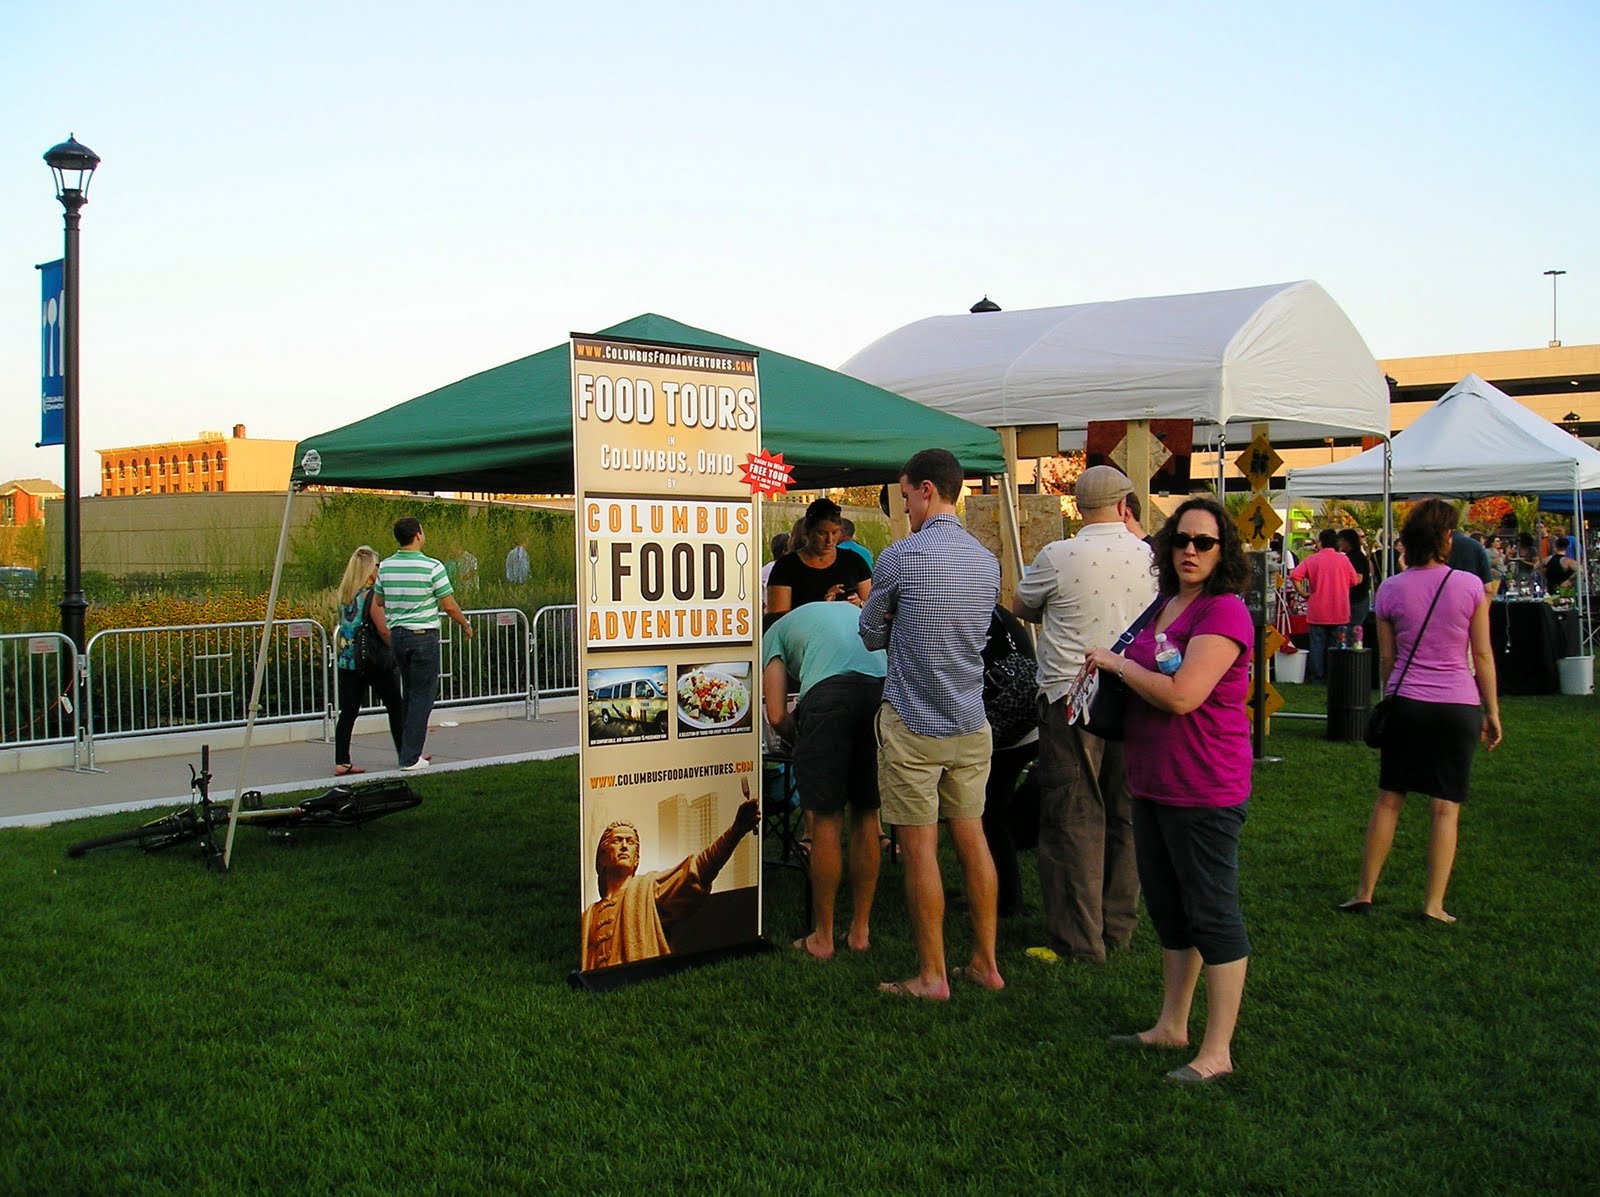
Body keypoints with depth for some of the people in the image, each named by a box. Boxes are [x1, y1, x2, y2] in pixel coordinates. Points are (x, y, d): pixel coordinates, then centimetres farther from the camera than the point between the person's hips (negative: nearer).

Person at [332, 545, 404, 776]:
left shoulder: (344, 594, 7)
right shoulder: (373, 593, -13)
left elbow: (344, 624, 11)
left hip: (347, 660, 6)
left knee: (348, 711, 7)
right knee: (395, 706, 9)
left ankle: (341, 762, 3)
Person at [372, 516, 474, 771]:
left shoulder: (386, 566, 4)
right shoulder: (432, 567, -13)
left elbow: (377, 605, 12)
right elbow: (449, 606, -9)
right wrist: (465, 625, 8)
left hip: (397, 636, 6)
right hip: (424, 636, -6)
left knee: (410, 693, 18)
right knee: (422, 695, 0)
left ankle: (408, 750, 21)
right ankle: (410, 757, 0)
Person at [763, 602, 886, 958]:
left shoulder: (775, 631, 26)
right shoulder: (855, 610, 40)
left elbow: (777, 716, 13)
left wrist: (800, 741, 32)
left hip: (830, 688, -4)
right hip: (886, 685, 4)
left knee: (826, 818, 7)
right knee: (866, 814, 16)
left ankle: (822, 937, 16)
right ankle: (860, 931, 25)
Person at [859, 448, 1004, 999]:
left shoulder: (900, 556, -12)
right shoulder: (988, 561, 6)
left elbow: (871, 634, 1)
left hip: (913, 724, -6)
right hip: (971, 724, 6)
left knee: (920, 848, 1)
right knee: (971, 836, 13)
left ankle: (932, 975, 7)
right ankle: (985, 961, 20)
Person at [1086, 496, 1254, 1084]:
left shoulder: (1225, 612, -16)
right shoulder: (1166, 605, 12)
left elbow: (1181, 695, -26)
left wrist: (1116, 662, -13)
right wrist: (1108, 670, 8)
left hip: (1205, 790, -10)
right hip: (1154, 785, 10)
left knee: (1211, 913, 0)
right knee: (1167, 908, 18)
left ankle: (1217, 1051, 9)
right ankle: (1171, 1025, 32)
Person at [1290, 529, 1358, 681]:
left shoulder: (1312, 559, -6)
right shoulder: (1344, 559, -2)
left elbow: (1294, 575, -16)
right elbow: (1353, 581, 2)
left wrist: (1303, 593, -5)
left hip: (1318, 611, -1)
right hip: (1340, 612, 1)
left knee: (1318, 643, 5)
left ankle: (1317, 676, 6)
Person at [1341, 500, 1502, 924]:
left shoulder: (1391, 590, -2)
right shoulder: (1470, 585, -6)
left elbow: (1386, 658, 5)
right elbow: (1482, 656, -2)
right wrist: (1492, 712, 6)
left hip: (1406, 702, 2)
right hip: (1458, 704, -2)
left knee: (1388, 800, 11)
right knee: (1446, 807, 4)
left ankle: (1364, 893, 15)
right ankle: (1434, 904, 7)